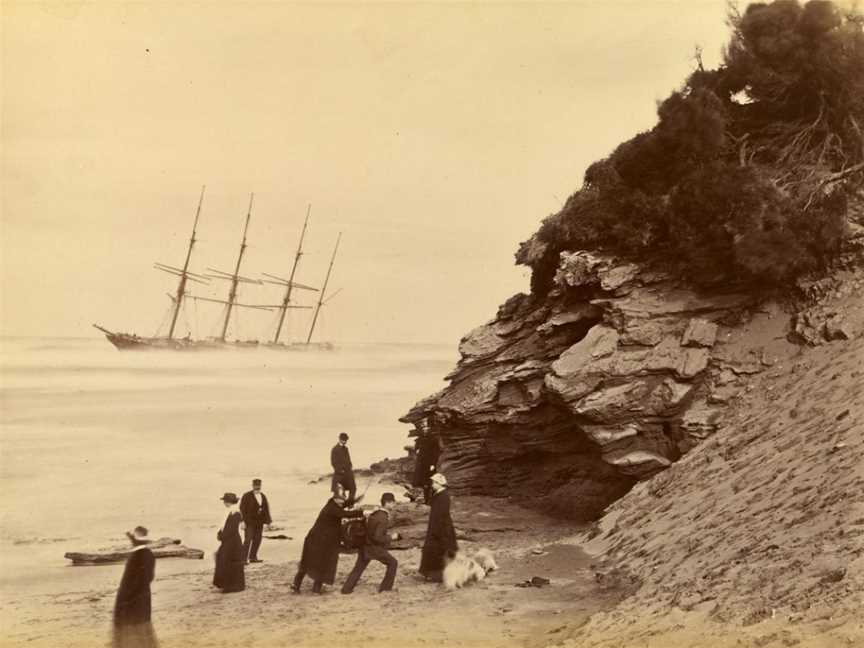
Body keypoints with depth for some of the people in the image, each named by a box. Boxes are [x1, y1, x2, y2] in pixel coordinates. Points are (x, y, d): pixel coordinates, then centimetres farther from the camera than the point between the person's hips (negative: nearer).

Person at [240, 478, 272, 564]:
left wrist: (268, 521, 8)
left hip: (259, 522, 6)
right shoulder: (247, 496, -6)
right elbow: (242, 509, -9)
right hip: (250, 522, -6)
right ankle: (244, 559, -5)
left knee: (257, 539, 9)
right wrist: (243, 521, -16)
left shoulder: (263, 496, 10)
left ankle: (253, 557, 20)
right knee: (248, 539, -8)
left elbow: (266, 509, 13)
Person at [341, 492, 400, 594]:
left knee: (359, 567, 16)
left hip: (365, 545, 8)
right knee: (392, 563, 9)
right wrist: (391, 537, -15)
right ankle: (386, 587, 14)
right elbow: (377, 537, -26)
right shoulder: (383, 518, -22)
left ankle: (347, 588, 17)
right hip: (375, 547, -8)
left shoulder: (375, 513, 5)